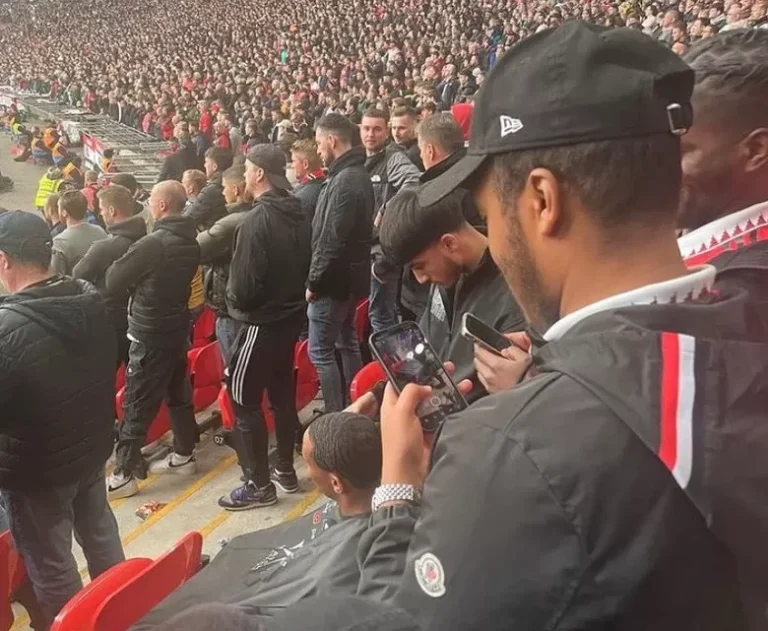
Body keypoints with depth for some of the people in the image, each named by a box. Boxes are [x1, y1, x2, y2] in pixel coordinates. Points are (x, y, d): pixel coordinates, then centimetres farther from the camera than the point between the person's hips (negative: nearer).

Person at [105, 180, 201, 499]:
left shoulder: (152, 244, -22)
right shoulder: (191, 241, 3)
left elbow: (112, 282, -13)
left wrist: (133, 280, 6)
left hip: (150, 335, -8)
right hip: (178, 328, 8)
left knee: (137, 405, -1)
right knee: (179, 393, 18)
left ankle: (125, 475, 6)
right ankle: (184, 455, 31)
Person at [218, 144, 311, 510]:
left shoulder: (256, 220, -21)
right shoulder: (297, 213, 3)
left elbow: (243, 287, -21)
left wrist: (232, 296, -1)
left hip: (262, 322, -8)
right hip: (291, 315, 9)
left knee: (244, 399, 2)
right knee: (282, 393, 18)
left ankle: (259, 485, 10)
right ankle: (285, 469, 30)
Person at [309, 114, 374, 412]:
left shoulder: (345, 180, -21)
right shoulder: (356, 174, 11)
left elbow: (334, 241, -26)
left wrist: (314, 281, -17)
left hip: (334, 280, -10)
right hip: (348, 277, 10)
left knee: (320, 352, -2)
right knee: (347, 344, 18)